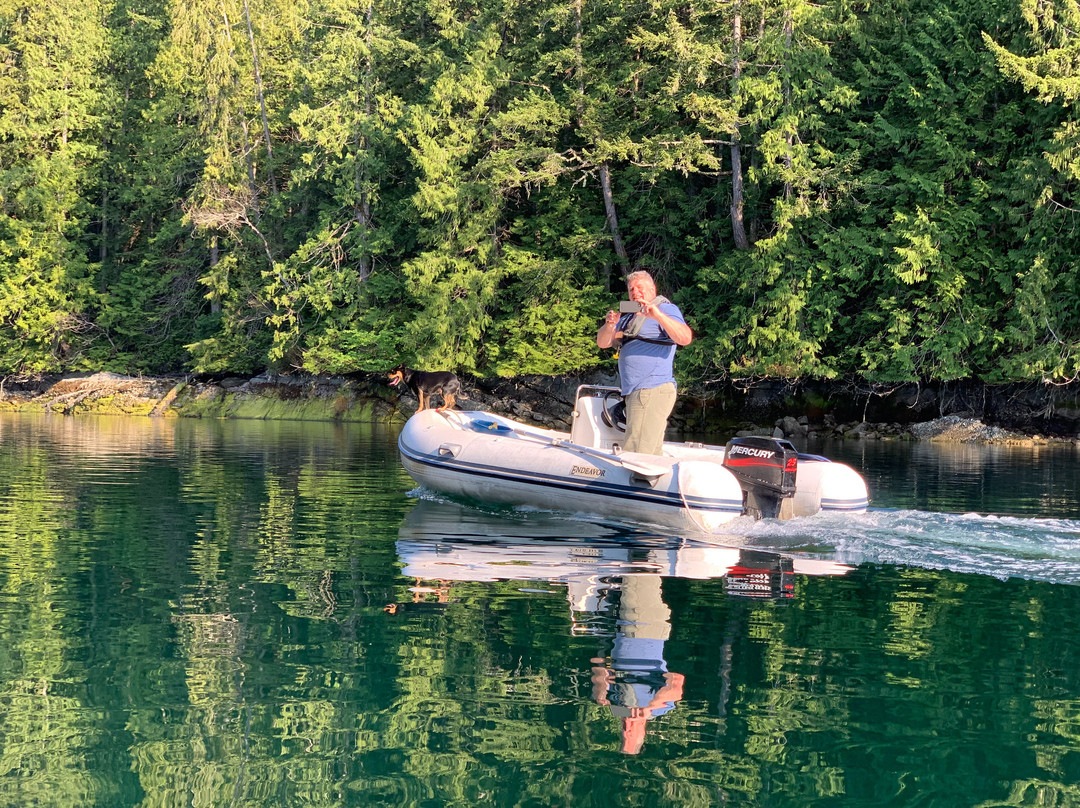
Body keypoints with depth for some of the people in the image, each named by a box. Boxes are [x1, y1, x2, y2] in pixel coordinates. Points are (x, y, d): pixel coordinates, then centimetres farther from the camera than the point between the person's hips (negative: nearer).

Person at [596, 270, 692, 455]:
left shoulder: (666, 309, 0)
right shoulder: (628, 318, 26)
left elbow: (685, 338, -18)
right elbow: (602, 343, 16)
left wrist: (658, 316, -32)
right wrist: (609, 326, -6)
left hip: (653, 391, -9)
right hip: (635, 393, 9)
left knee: (635, 458, -18)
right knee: (652, 456, 10)